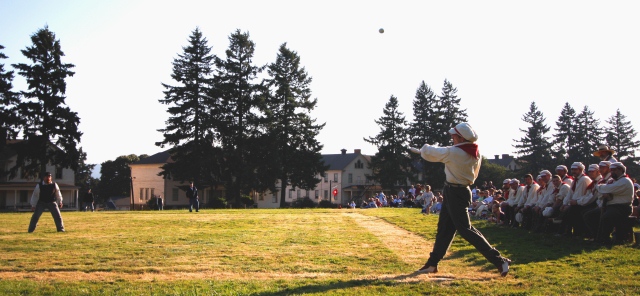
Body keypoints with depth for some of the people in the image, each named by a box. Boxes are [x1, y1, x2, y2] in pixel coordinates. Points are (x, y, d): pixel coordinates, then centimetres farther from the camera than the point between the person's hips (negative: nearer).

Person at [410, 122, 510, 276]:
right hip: (462, 190, 10)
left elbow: (428, 153, -15)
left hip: (455, 193, -10)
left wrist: (424, 148, 10)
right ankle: (432, 263, 22)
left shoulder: (454, 152, -22)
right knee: (444, 228, 14)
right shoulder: (475, 154, 2)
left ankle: (499, 260, -6)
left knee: (465, 229, -7)